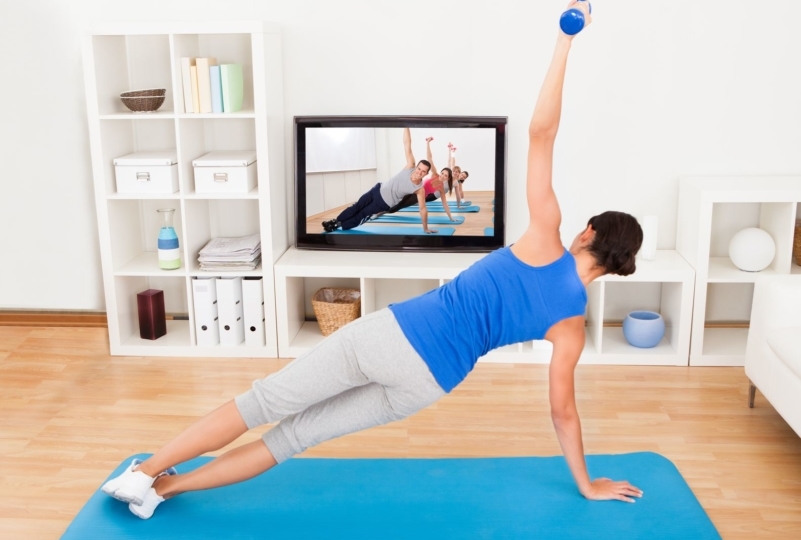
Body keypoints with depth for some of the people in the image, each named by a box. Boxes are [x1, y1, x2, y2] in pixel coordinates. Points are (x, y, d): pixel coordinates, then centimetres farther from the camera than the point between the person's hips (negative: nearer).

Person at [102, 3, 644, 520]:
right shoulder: (571, 324, 4)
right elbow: (564, 411, 8)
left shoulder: (545, 240, 2)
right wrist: (588, 485, 23)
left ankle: (146, 473, 16)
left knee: (264, 401, 10)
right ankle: (164, 486, 17)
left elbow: (540, 132, -4)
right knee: (299, 432, 14)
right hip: (425, 384, 2)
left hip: (391, 333, -1)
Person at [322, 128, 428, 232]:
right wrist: (406, 126, -30)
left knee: (362, 215, 7)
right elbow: (407, 144, -24)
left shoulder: (420, 189, -23)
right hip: (379, 190, 2)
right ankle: (336, 221, 29)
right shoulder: (410, 167, -19)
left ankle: (339, 225, 25)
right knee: (357, 206, 11)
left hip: (385, 204, -2)